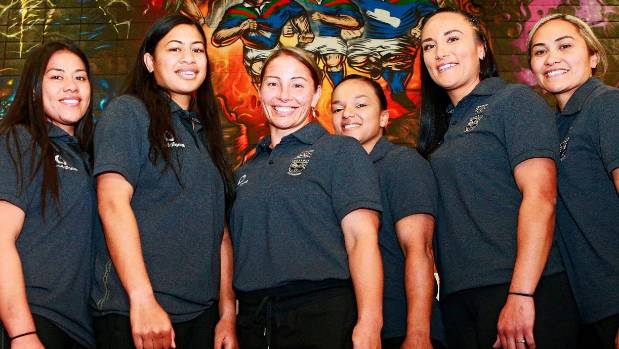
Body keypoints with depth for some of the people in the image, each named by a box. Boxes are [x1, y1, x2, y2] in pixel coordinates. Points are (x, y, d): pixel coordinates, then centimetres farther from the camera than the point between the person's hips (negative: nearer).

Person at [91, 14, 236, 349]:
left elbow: (219, 226, 14)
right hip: (133, 311, -6)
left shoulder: (204, 133, 16)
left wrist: (227, 312, 7)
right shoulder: (127, 112, -2)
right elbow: (113, 203, -14)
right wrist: (142, 300, -23)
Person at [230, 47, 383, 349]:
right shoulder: (248, 170, 16)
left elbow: (361, 238, -10)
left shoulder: (341, 151, 1)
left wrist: (369, 324, -21)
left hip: (321, 315, -5)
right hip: (252, 320, 5)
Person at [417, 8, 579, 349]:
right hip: (456, 296, 6)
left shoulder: (515, 100, -3)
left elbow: (540, 197, -14)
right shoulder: (440, 125, 15)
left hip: (520, 291, -6)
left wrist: (521, 295, -21)